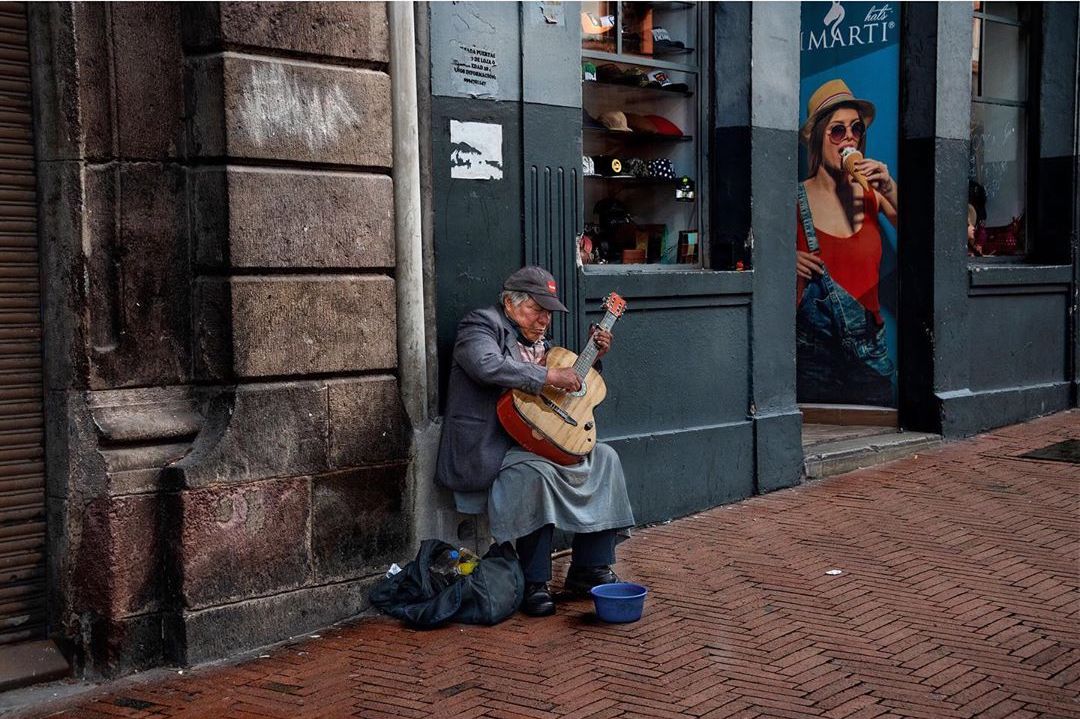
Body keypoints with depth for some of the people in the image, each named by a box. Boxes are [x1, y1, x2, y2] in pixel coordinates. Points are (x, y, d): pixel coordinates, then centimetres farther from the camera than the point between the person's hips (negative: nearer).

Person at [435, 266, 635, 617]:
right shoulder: (481, 324, -5)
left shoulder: (537, 341, 20)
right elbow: (488, 366, -29)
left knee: (604, 458, 0)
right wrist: (549, 375, -25)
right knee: (537, 471, -35)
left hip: (532, 441, 9)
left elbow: (573, 391, 32)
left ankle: (590, 568, 3)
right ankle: (533, 584, -24)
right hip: (487, 450, -9)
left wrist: (593, 357, 16)